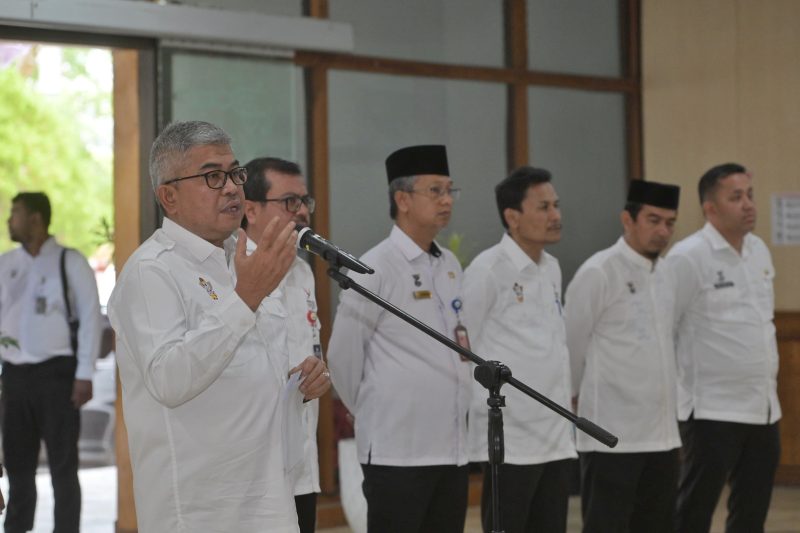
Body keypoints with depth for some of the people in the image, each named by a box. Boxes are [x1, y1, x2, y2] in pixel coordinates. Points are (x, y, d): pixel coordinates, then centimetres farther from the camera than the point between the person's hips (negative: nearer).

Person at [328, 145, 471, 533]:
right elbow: (342, 356, -5)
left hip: (453, 448, 7)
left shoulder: (451, 266, 12)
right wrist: (371, 411, 7)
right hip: (397, 452, -7)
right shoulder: (376, 269, -9)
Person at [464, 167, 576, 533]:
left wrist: (564, 404, 16)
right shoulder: (488, 270, -11)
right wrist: (488, 414, -8)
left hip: (556, 439, 7)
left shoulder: (552, 269, 12)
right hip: (510, 441, -7)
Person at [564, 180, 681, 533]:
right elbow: (571, 346, -5)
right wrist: (579, 398, 5)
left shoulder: (664, 275, 12)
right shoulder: (598, 273, -10)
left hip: (662, 434, 7)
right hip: (613, 436, -7)